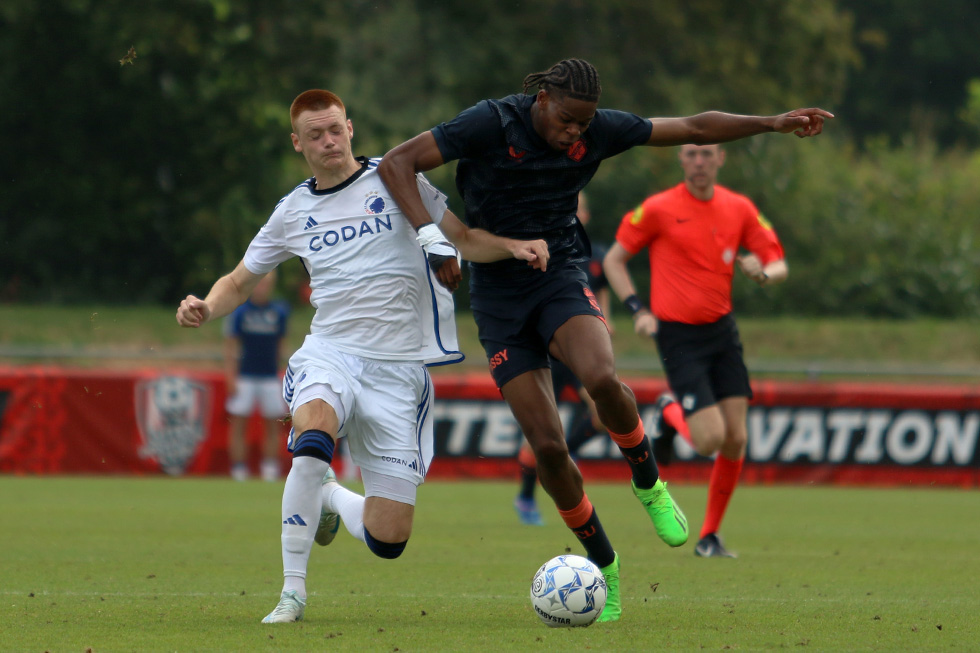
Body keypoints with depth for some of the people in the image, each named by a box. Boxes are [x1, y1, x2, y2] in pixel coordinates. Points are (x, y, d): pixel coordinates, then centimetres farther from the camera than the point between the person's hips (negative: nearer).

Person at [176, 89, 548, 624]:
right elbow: (240, 281, 21)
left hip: (398, 367, -1)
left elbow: (465, 239, 7)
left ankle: (332, 500, 32)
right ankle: (292, 590, -22)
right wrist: (206, 308, -1)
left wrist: (514, 247, -14)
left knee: (388, 540, -6)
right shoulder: (293, 211, 11)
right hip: (329, 353, 1)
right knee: (313, 443, -37)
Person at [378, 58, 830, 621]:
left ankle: (648, 482, -2)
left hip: (560, 277, 2)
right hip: (498, 294, -2)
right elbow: (397, 163, -16)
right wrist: (432, 236, -28)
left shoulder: (599, 130, -5)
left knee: (602, 379, -32)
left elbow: (693, 128, 5)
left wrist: (775, 123, 0)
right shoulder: (491, 124, -15)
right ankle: (602, 564, 11)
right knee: (548, 446, -10)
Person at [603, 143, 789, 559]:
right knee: (710, 439, -16)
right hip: (678, 334, -4)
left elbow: (779, 265, 8)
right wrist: (637, 310, -12)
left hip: (722, 330, 4)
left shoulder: (739, 209, 5)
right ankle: (670, 413, 19)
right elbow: (614, 260, 1)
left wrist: (763, 272, -16)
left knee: (736, 439, -1)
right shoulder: (659, 209, -7)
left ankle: (709, 537, 13)